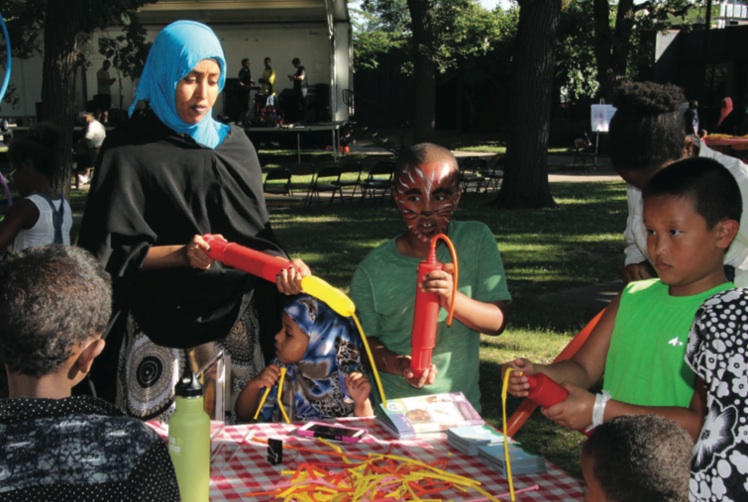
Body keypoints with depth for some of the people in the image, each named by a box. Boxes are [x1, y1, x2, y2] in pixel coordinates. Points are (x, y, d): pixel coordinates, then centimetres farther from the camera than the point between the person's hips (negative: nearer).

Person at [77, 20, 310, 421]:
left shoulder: (234, 145, 11)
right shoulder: (128, 151, -2)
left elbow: (256, 235, 10)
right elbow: (110, 252, -5)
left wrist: (283, 265, -10)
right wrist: (181, 254, -19)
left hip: (233, 321, 4)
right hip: (161, 331, -3)